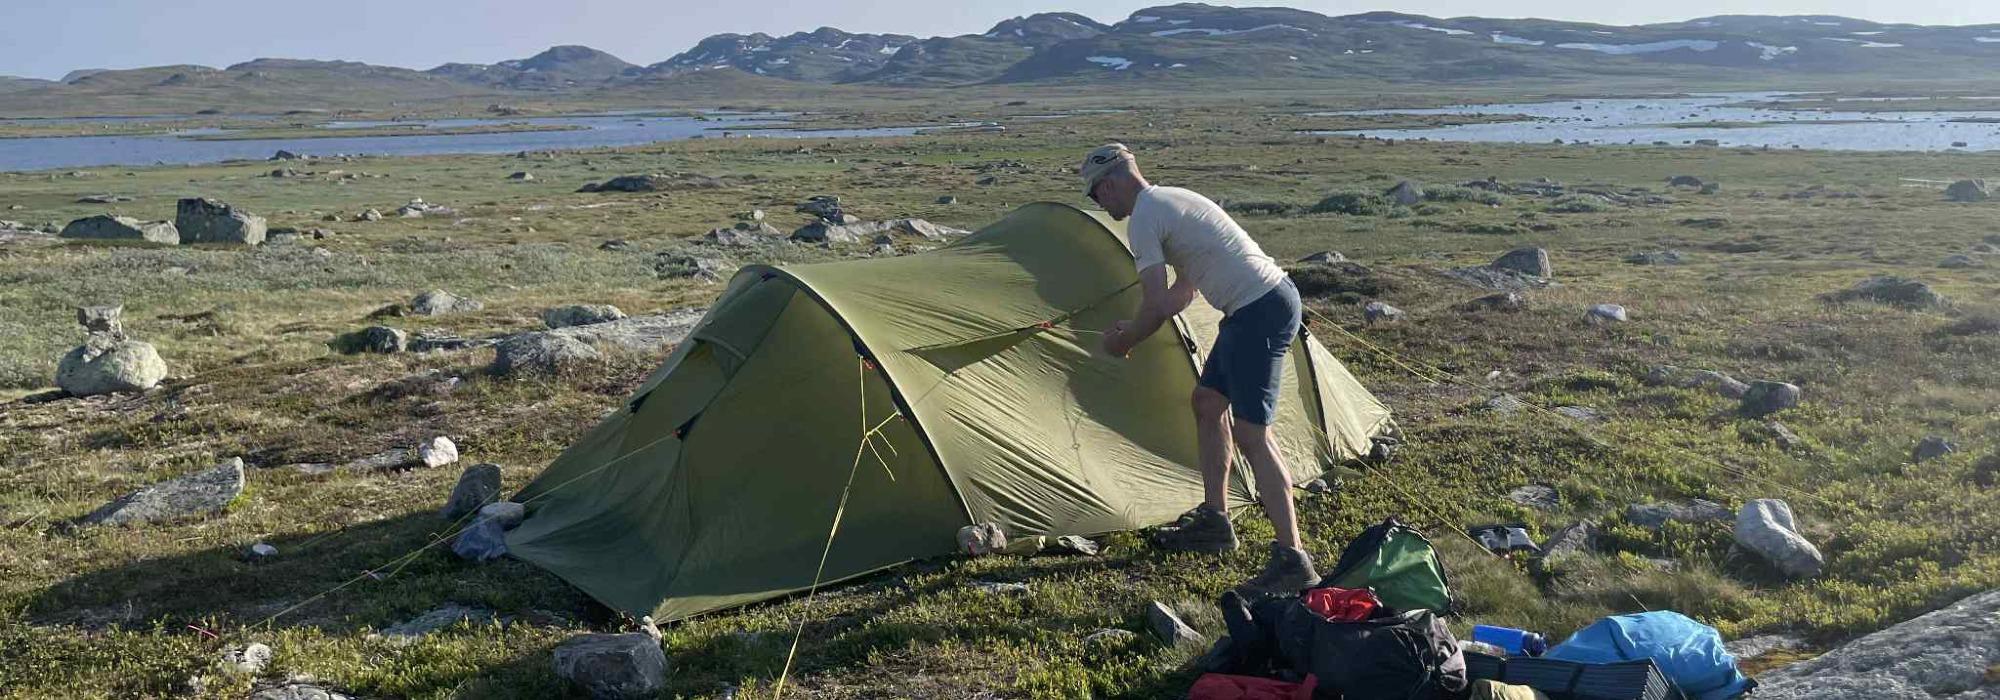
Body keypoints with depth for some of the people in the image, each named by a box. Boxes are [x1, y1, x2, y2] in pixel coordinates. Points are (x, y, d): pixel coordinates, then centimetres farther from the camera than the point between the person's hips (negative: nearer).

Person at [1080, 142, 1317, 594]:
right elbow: (1183, 291, 28)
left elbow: (1156, 308, -15)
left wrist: (1122, 342, 3)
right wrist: (1131, 329, 27)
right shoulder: (1170, 201, 20)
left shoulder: (1144, 217, -11)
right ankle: (1214, 521, 29)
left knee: (1250, 432, -12)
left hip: (1260, 311, -11)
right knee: (1208, 401, 19)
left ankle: (1291, 560, -11)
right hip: (1269, 302, 11)